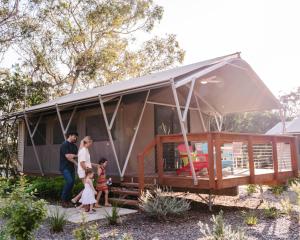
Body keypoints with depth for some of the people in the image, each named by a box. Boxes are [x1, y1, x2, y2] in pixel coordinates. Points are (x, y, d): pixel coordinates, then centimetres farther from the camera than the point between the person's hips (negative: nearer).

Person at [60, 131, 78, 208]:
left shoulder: (74, 146, 16)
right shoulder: (65, 144, -9)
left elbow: (78, 155, 9)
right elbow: (68, 156, -16)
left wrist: (72, 155, -10)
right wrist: (76, 163, -11)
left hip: (71, 167, 8)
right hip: (65, 167, -8)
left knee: (72, 182, 3)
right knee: (69, 181, -20)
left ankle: (67, 200, 13)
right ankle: (63, 199, -6)